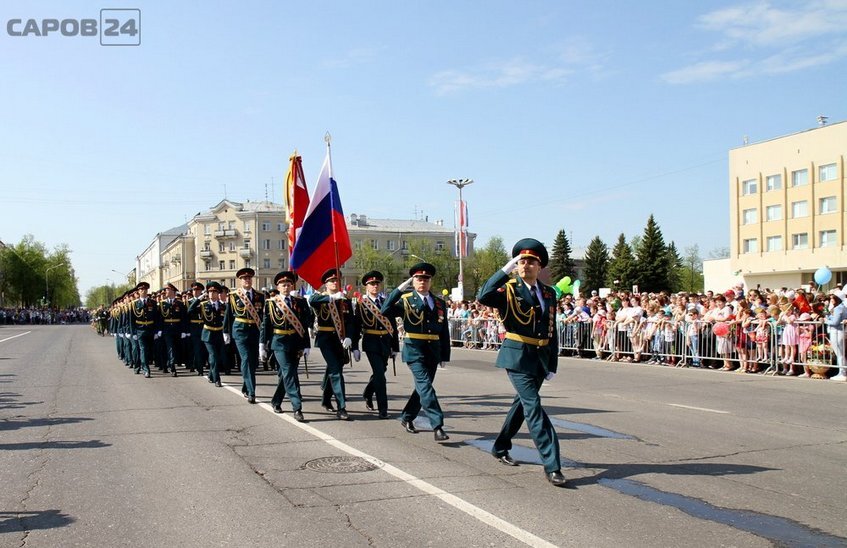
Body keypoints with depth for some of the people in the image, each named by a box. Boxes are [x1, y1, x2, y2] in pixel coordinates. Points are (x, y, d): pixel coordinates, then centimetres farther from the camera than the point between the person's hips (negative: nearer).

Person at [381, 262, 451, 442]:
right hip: (414, 350, -5)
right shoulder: (405, 300, -1)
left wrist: (445, 355, 7)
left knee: (423, 387, 14)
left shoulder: (440, 303, 10)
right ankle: (437, 426, -19)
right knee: (425, 386, -15)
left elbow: (444, 331, 11)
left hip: (433, 351, 5)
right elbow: (385, 311, -17)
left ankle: (407, 417, 33)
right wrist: (400, 288, -20)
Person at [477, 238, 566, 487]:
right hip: (517, 356, -6)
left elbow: (552, 331, 12)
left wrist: (553, 364, 9)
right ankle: (551, 465, -13)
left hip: (541, 357, 6)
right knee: (533, 406, -13)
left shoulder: (548, 293, 9)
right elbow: (484, 297, -27)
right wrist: (505, 270, -27)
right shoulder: (509, 289, -5)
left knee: (523, 402, 17)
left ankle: (500, 448, 36)